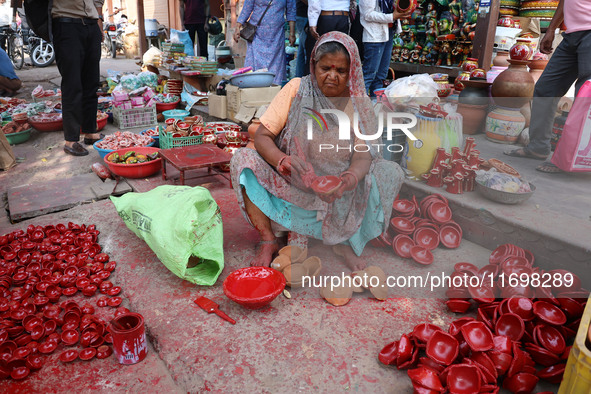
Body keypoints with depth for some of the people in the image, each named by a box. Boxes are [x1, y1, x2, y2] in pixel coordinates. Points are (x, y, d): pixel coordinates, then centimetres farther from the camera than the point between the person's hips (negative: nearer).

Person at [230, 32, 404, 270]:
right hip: (291, 185, 0)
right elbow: (261, 137, -10)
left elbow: (363, 153, -13)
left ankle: (345, 241, -7)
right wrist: (283, 161, -32)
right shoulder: (296, 89, -6)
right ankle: (268, 241, -14)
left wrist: (349, 179, -37)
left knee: (391, 173, -20)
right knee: (242, 159, -22)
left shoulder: (358, 102, -3)